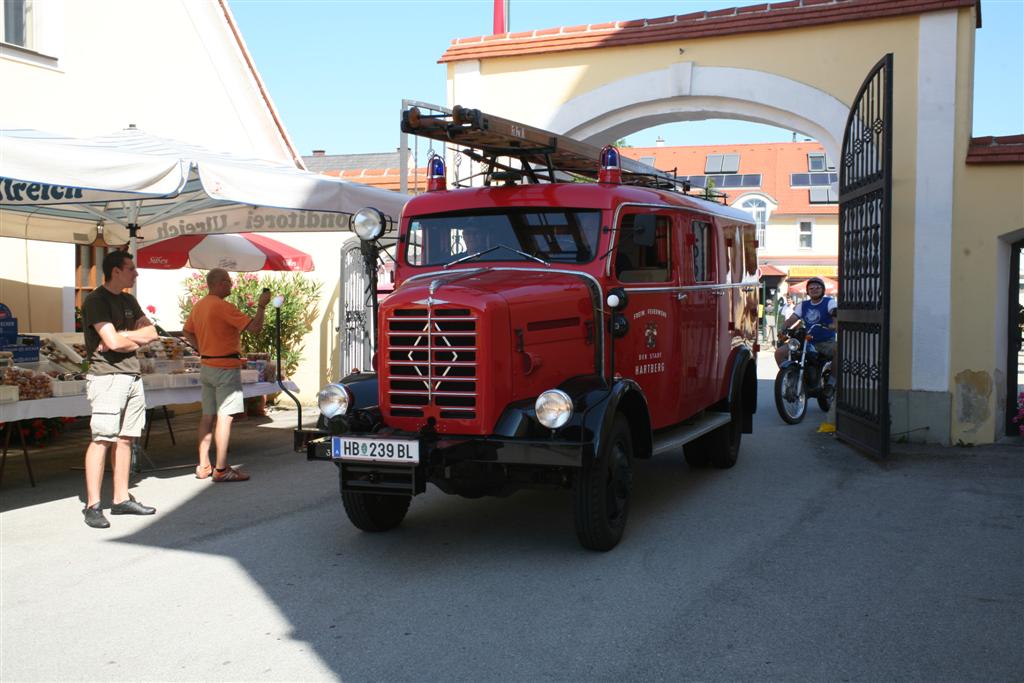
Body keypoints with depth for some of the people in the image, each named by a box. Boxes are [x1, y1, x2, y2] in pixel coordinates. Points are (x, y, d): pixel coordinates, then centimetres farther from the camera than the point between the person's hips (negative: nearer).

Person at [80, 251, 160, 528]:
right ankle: (92, 506, -8)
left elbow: (150, 332, 11)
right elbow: (113, 341, -16)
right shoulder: (96, 300, -6)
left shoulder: (128, 301, 19)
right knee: (102, 439, -10)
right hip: (106, 376, -8)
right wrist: (135, 338, 4)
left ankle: (121, 499, 13)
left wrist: (123, 337, -6)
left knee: (125, 439, 8)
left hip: (132, 376, 8)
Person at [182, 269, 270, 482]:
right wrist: (261, 305, -7)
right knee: (224, 416, -6)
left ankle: (203, 466, 16)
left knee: (208, 415, 12)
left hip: (206, 366, 9)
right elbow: (254, 327, -20)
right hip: (226, 367, -9)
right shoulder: (223, 307, -18)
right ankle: (221, 469, -6)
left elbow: (187, 332, 22)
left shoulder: (198, 306, 10)